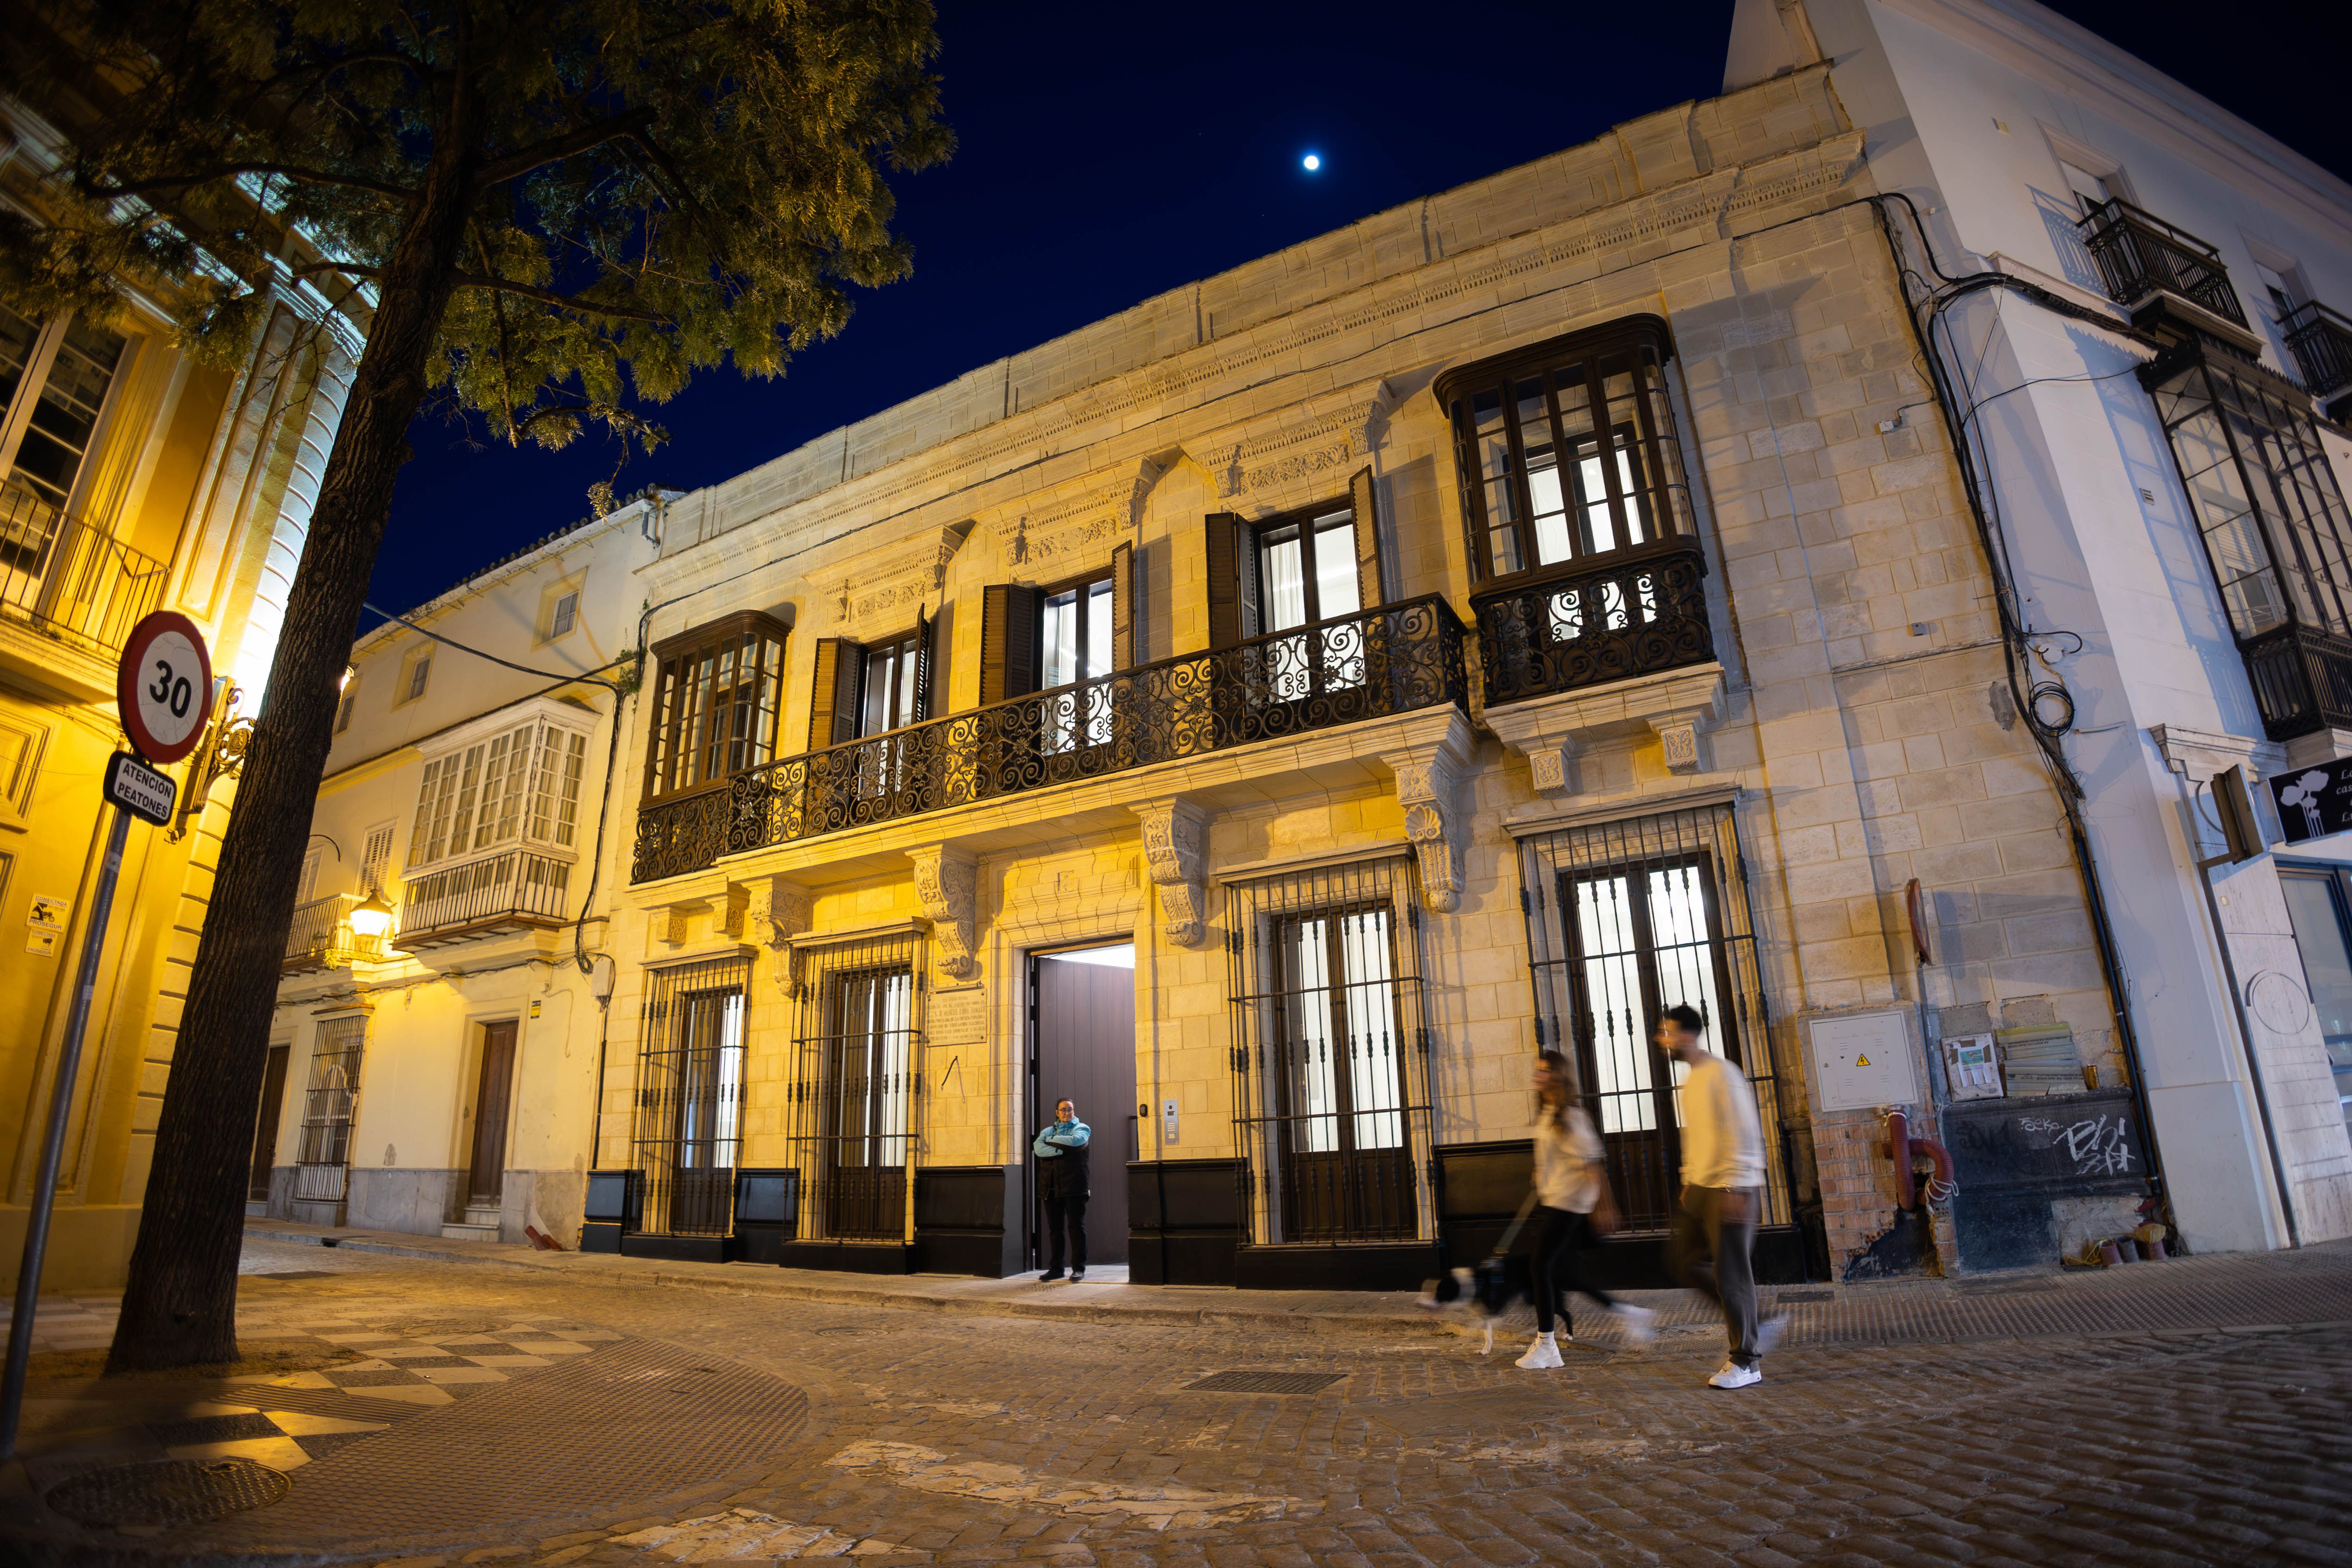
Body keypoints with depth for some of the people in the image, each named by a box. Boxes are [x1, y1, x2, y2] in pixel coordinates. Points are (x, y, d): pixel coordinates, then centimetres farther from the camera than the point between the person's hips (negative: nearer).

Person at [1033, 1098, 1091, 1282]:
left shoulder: (1082, 1128, 10)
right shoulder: (1048, 1131, 19)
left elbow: (1075, 1141, -13)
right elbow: (1038, 1148, -1)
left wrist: (1051, 1141, -2)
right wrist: (1061, 1151, -14)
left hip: (1073, 1186, -3)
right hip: (1051, 1187, 4)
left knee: (1076, 1226, -4)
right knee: (1055, 1228, 5)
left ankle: (1079, 1268, 0)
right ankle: (1056, 1268, 11)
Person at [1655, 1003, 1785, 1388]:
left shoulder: (1722, 1074, -15)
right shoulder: (1691, 1079, 14)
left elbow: (1744, 1135, -18)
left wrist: (1734, 1189, -21)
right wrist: (1689, 1182, 19)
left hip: (1730, 1190, -9)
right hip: (1699, 1188, 9)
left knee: (1730, 1273, -2)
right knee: (1682, 1259, 8)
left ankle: (1746, 1361, 11)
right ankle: (1756, 1326, 20)